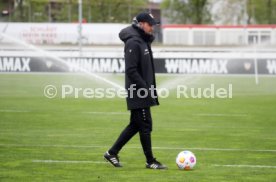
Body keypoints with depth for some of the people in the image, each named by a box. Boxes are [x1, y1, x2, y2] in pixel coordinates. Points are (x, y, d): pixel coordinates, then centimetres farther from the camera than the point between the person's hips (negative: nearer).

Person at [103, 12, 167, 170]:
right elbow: (131, 71, -21)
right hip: (138, 93, -10)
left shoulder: (144, 41, 15)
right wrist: (146, 89, -21)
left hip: (142, 92, 10)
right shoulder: (133, 42, -16)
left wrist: (150, 88, 17)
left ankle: (112, 153, 20)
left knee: (135, 125, 14)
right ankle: (150, 161, 5)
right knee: (145, 126, -3)